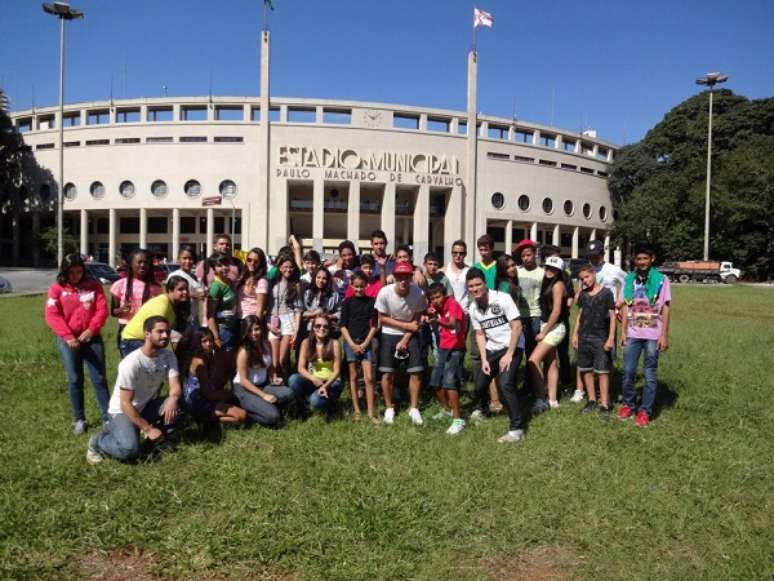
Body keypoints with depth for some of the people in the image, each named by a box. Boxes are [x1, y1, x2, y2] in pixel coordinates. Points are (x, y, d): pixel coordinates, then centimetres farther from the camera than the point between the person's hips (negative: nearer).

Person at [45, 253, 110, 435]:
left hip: (92, 338, 0)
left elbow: (102, 309, -2)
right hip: (68, 341, 0)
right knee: (75, 380, 6)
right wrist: (68, 336, -14)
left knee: (99, 378, 1)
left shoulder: (94, 285, 4)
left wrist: (91, 330, -13)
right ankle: (79, 419, 16)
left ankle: (108, 417, 6)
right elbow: (52, 316, -5)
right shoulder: (57, 288, 2)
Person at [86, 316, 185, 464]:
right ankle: (97, 441, 3)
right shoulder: (131, 363, -28)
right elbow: (125, 404, -24)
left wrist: (173, 398, -42)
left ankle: (157, 439, 5)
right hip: (122, 411, -5)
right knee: (129, 450, -30)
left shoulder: (168, 356, -10)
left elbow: (176, 387, -17)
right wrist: (148, 429, -25)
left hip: (147, 406, 5)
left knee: (178, 408, -24)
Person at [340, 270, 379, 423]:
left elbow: (374, 325, 2)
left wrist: (365, 343, -7)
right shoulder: (348, 302, 1)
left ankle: (371, 413, -2)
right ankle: (356, 409, 15)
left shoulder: (371, 301, 2)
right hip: (350, 342, 0)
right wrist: (352, 344, -10)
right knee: (353, 376, 6)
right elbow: (343, 326, -1)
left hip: (365, 342, 0)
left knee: (369, 378, -5)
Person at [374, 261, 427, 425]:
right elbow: (382, 319, -11)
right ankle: (389, 409, 17)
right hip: (389, 335, 0)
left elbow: (417, 320, -9)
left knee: (416, 371, -5)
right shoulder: (384, 293, -23)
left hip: (410, 335, 1)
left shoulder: (419, 293, -22)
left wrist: (404, 340, -13)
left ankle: (414, 409, 11)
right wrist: (406, 325, -17)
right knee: (387, 373, -2)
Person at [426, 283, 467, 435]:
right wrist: (430, 314, -10)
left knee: (449, 382, -20)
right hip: (443, 347, 8)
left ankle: (458, 420, -12)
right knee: (435, 382, 11)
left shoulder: (452, 304, -19)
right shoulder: (437, 306, 4)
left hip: (456, 348, -8)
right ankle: (447, 410, 34)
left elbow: (453, 324, -37)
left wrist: (437, 321, -54)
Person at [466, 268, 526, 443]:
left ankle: (517, 428, -9)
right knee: (480, 384, 8)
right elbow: (480, 335, 8)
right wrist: (484, 360, -1)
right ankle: (482, 408, 45)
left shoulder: (502, 298, -20)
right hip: (491, 349, 6)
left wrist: (509, 354, -19)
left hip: (512, 347, -6)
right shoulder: (473, 309, -2)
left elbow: (517, 327, -18)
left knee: (505, 384, -22)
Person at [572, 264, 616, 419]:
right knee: (586, 369, 8)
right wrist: (575, 334, 11)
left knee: (602, 371, -4)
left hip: (600, 338, -5)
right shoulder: (583, 294, 9)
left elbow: (612, 316, -6)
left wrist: (611, 338, -11)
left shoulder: (606, 293, -5)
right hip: (584, 337, 5)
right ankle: (592, 400, 19)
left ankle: (604, 405, 0)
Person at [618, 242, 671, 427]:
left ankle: (645, 410, 13)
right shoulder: (629, 279, 5)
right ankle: (628, 404, 23)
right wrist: (623, 331, 5)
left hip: (653, 335, -3)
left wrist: (664, 335, -7)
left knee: (650, 374, 5)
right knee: (628, 371, 6)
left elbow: (666, 309, -3)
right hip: (633, 334, 3)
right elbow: (626, 307, 8)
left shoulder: (661, 279, -4)